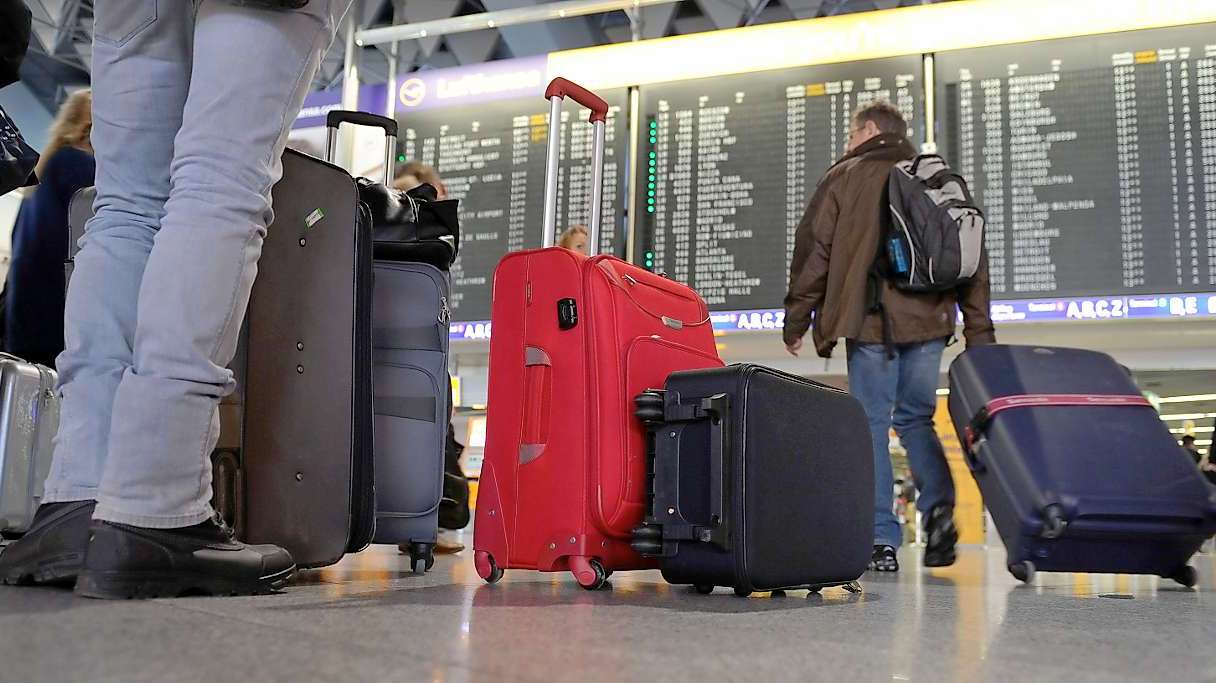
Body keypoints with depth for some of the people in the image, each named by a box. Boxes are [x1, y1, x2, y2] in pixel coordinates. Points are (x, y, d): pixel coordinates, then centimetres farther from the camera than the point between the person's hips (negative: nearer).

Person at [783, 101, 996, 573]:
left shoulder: (845, 177, 6)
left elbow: (813, 251, 1)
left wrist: (796, 321, 8)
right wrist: (980, 333, 13)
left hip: (870, 323, -4)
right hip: (927, 321, 4)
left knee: (871, 424, 1)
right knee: (916, 418, 17)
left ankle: (882, 540, -2)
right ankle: (939, 507, -6)